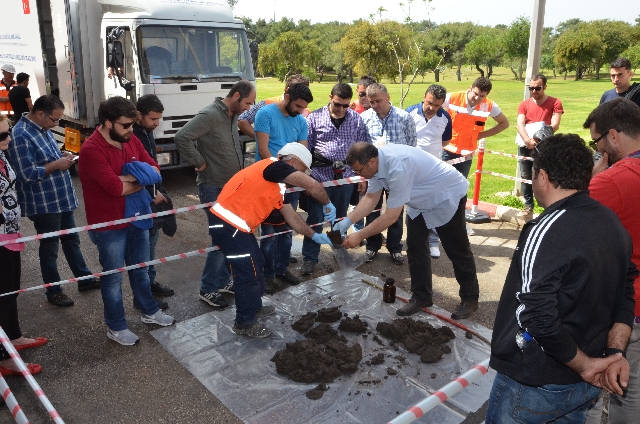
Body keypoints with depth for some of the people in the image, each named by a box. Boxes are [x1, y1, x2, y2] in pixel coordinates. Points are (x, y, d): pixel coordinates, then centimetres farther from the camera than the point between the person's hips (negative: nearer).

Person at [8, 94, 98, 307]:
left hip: (62, 198, 9)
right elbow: (27, 174, -25)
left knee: (72, 239, 19)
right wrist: (56, 165, -20)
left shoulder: (43, 128, 6)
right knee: (50, 246, 7)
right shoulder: (20, 136, -22)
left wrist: (62, 156, 2)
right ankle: (54, 291, 23)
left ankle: (84, 279, 33)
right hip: (44, 204, -9)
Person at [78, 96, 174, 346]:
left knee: (140, 269, 22)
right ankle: (116, 327, 27)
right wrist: (142, 180, -11)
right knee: (113, 277, 9)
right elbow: (117, 188, -30)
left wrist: (131, 178, -19)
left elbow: (155, 170, 0)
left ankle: (149, 311, 41)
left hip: (137, 217, 7)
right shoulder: (91, 150, -23)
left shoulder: (130, 140, 2)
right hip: (109, 226, -7)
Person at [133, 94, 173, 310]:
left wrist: (156, 191, 12)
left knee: (151, 241, 18)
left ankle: (150, 282, 33)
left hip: (151, 198, 9)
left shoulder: (147, 131, 8)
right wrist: (152, 195, -17)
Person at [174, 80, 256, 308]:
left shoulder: (233, 115, 8)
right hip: (214, 189, -9)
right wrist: (200, 163, -20)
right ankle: (207, 289, 11)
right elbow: (182, 138, -28)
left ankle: (223, 281, 30)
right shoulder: (209, 115, -19)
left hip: (231, 187, 9)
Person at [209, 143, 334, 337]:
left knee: (256, 264, 22)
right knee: (248, 273, 0)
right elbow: (314, 186, -20)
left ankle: (254, 307, 41)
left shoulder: (278, 185, 18)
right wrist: (327, 205, -3)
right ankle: (245, 322, 17)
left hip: (237, 226, 10)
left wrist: (314, 236, 22)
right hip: (228, 225, -10)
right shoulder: (275, 166, -11)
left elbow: (292, 217, 23)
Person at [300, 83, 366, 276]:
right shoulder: (314, 117, -3)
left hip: (346, 177, 2)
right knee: (315, 220, 3)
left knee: (340, 218, 17)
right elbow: (305, 147, 0)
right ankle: (309, 258, 14)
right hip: (320, 177, -2)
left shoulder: (356, 119, 3)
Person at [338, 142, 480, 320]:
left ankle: (470, 298, 22)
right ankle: (421, 296, 18)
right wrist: (347, 221, -14)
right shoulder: (376, 161, -13)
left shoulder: (398, 167, -40)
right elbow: (371, 197, -3)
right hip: (422, 200, 8)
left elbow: (391, 216, -35)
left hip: (448, 196, -8)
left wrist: (359, 236, -30)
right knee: (415, 247, 5)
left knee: (457, 251, 4)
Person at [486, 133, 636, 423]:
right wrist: (614, 354, -1)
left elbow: (538, 316, -29)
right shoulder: (613, 222, 0)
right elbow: (625, 292, 6)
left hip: (536, 384, -7)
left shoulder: (546, 232, -26)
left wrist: (584, 365, -15)